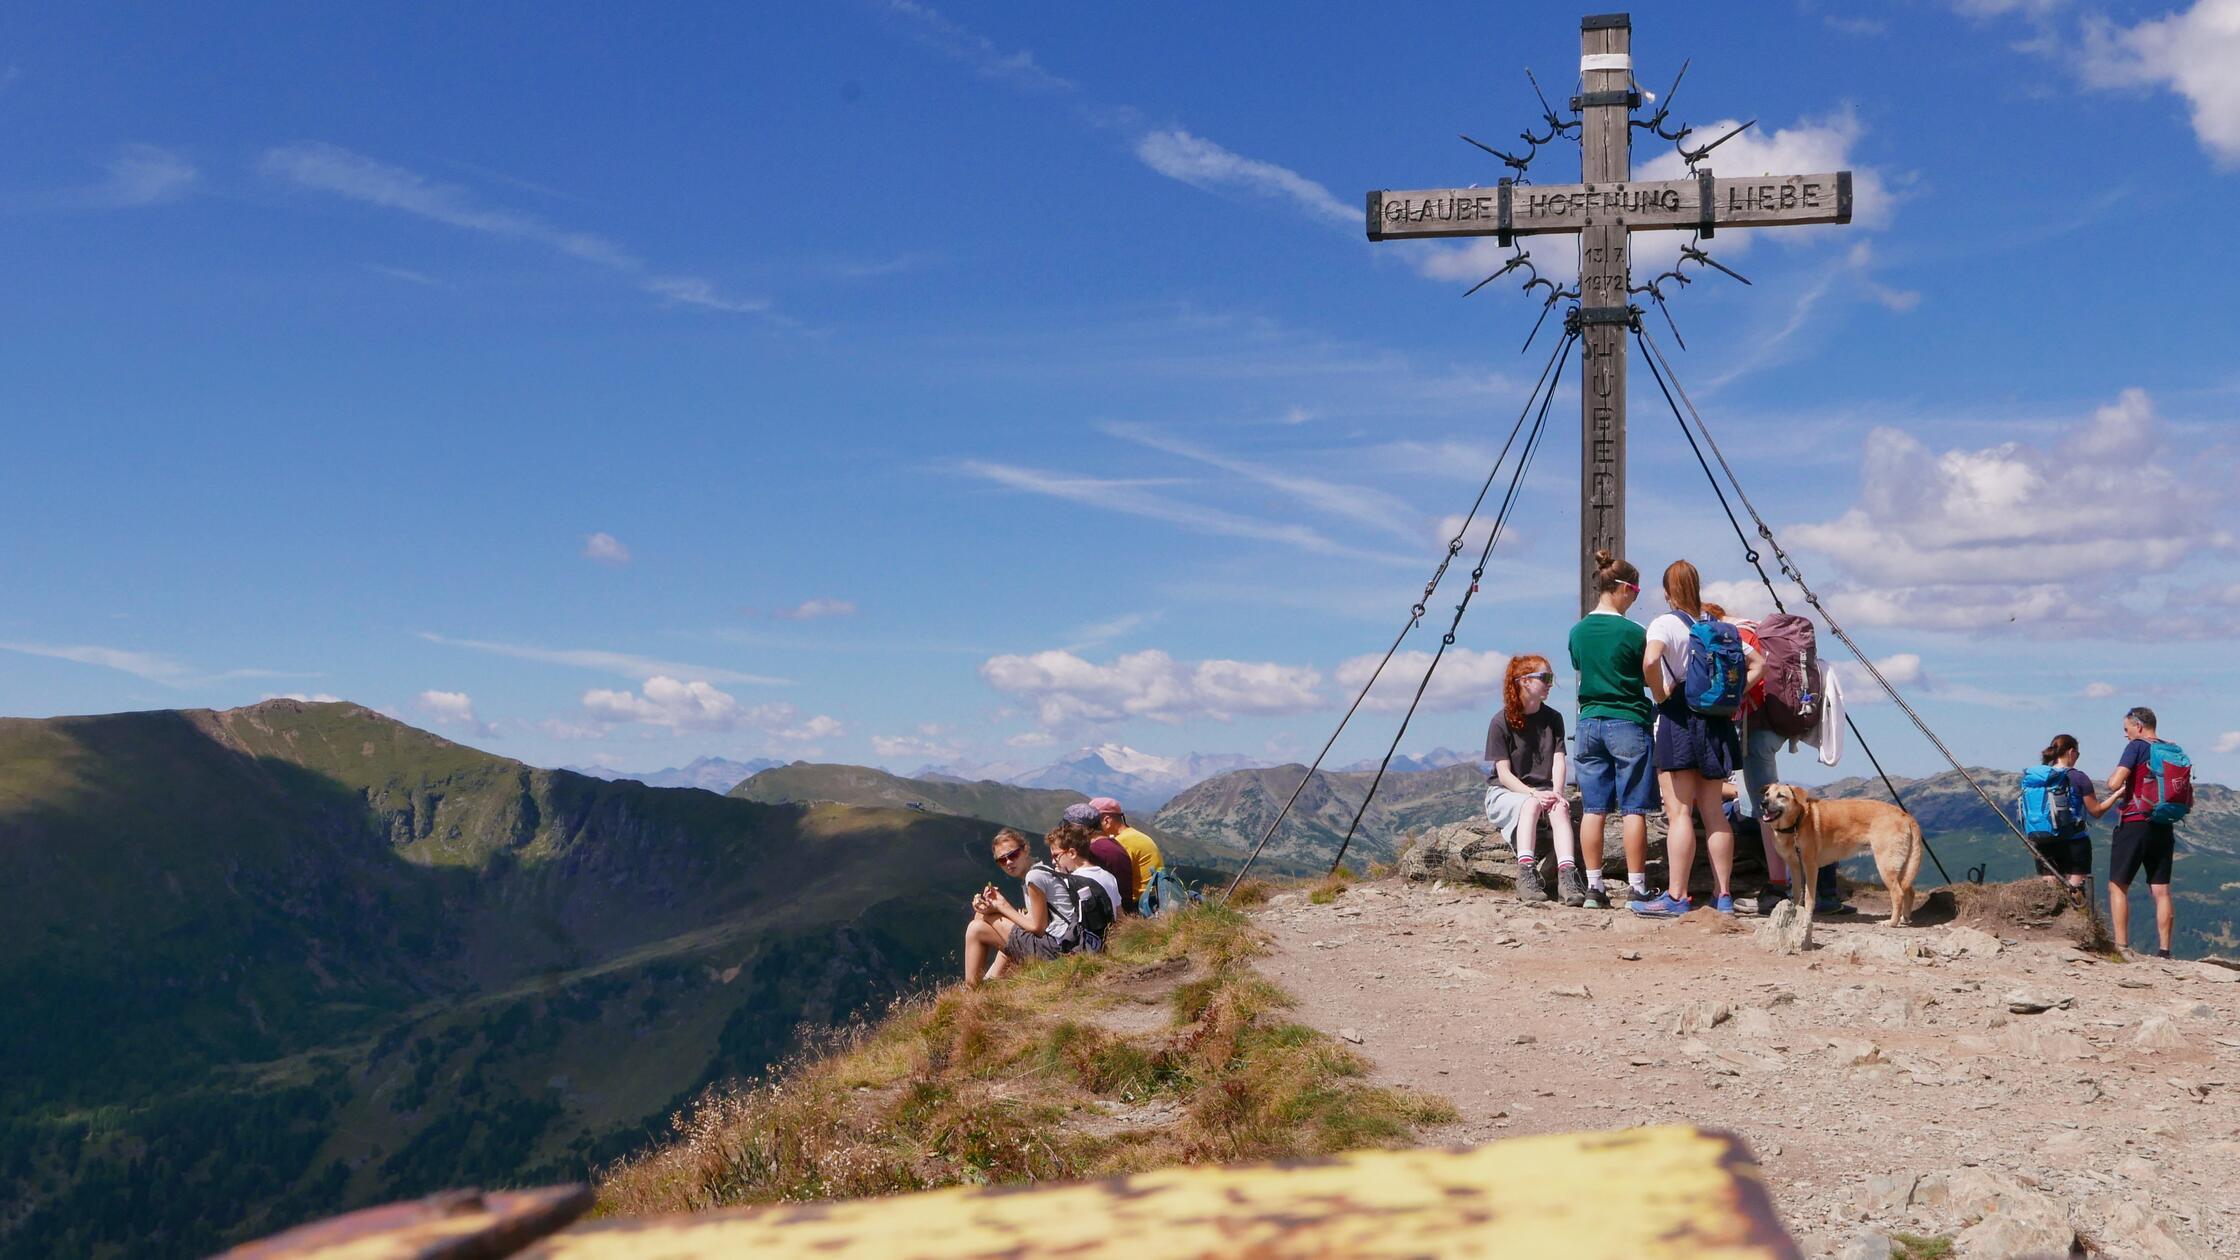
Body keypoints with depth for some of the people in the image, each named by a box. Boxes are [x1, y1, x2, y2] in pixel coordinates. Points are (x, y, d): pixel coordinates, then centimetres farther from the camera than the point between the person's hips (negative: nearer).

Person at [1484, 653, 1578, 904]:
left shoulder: (1553, 719, 7)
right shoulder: (1501, 722, -6)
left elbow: (1558, 760, -4)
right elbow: (1504, 773, -11)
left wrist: (1556, 793, -22)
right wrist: (1533, 794, -25)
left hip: (1543, 791, 3)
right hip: (1505, 792, -3)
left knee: (1560, 808, -31)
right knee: (1530, 804, -36)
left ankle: (1567, 875, -48)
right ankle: (1526, 873, -48)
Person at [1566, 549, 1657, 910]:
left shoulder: (1578, 631, 6)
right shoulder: (1632, 632, -10)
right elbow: (1651, 681, -1)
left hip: (1589, 722, 5)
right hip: (1628, 723, -5)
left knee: (1593, 808, 5)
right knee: (1634, 808, -1)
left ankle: (1593, 888, 5)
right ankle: (1638, 888, 0)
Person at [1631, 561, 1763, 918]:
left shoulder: (1665, 624, -6)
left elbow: (1650, 662, -26)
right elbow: (1757, 664, 16)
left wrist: (1660, 695, -11)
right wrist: (1732, 697, 10)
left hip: (1678, 718, -6)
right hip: (1715, 721, 6)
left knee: (1679, 812, -7)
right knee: (1713, 812, 8)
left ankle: (1676, 897, -8)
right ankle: (1723, 895, 9)